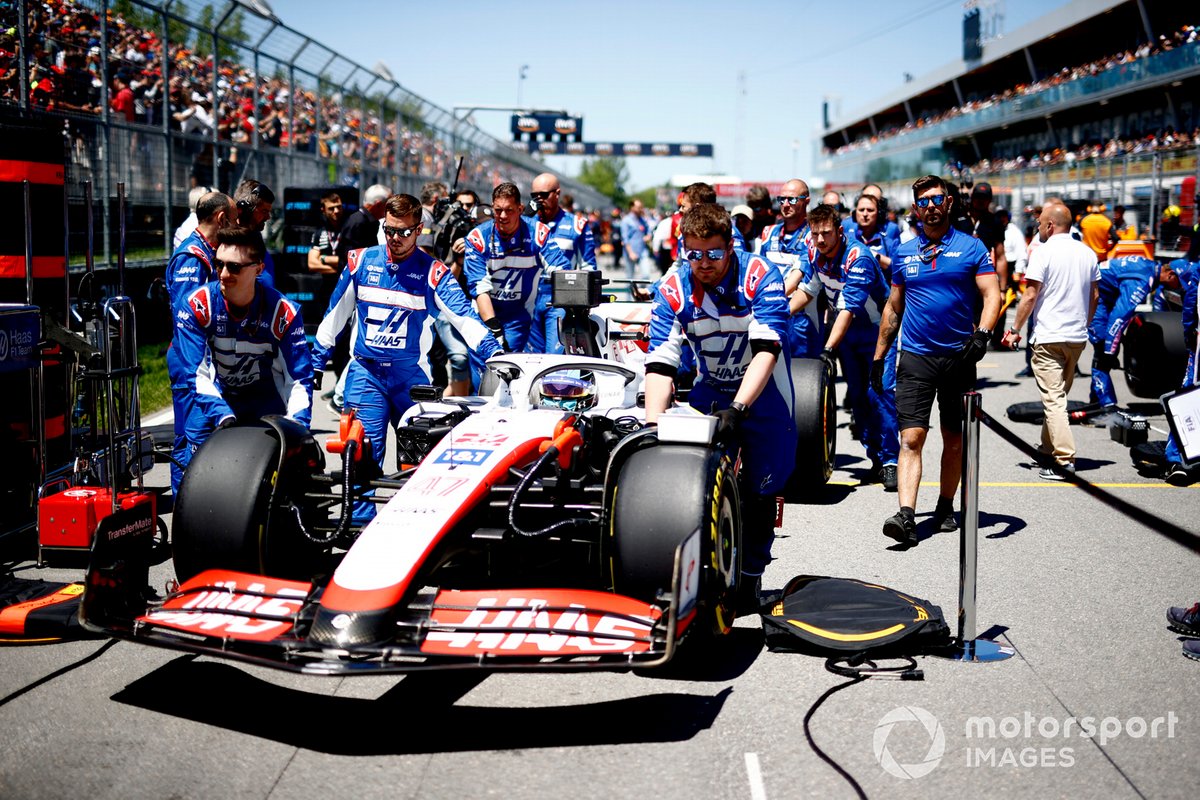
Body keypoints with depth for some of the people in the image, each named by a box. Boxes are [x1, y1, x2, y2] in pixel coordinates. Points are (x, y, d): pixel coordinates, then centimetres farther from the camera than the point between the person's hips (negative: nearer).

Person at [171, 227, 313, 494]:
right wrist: (221, 414, -32)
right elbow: (196, 372, -19)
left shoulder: (283, 311, -16)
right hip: (213, 400, 0)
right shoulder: (195, 305, -17)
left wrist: (298, 424, -25)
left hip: (263, 399, 0)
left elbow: (300, 375, -13)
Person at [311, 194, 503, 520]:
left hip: (412, 376, 0)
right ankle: (361, 524, 0)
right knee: (365, 453, -6)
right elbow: (335, 315, 13)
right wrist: (316, 362, 13)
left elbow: (464, 316, -14)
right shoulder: (361, 261, 4)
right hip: (365, 372, 0)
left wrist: (494, 352, -29)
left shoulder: (433, 272, -3)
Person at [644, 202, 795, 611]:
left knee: (759, 493, 0)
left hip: (764, 396, -2)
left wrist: (737, 408, -41)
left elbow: (766, 350, -30)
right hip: (710, 394, 2)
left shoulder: (760, 277, -21)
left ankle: (749, 580, 17)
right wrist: (653, 423, -32)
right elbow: (661, 363, -19)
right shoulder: (673, 289, -14)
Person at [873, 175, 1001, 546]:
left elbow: (992, 294, -6)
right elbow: (893, 307, 16)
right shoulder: (904, 253, 9)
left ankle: (945, 506, 25)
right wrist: (879, 356, 14)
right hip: (915, 358, 1)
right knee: (911, 437, -11)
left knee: (954, 438, 10)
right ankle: (906, 516, -19)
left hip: (958, 357, -1)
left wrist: (982, 334, -24)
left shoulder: (971, 248, 2)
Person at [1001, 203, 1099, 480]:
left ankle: (1064, 459, -14)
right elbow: (1094, 295, 16)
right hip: (1077, 337, 7)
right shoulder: (1088, 253, 10)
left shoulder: (1044, 252, -11)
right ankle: (1048, 450, 26)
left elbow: (1030, 295, -13)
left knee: (1053, 399, -7)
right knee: (1059, 396, 18)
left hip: (1048, 337, -7)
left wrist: (1015, 329, -6)